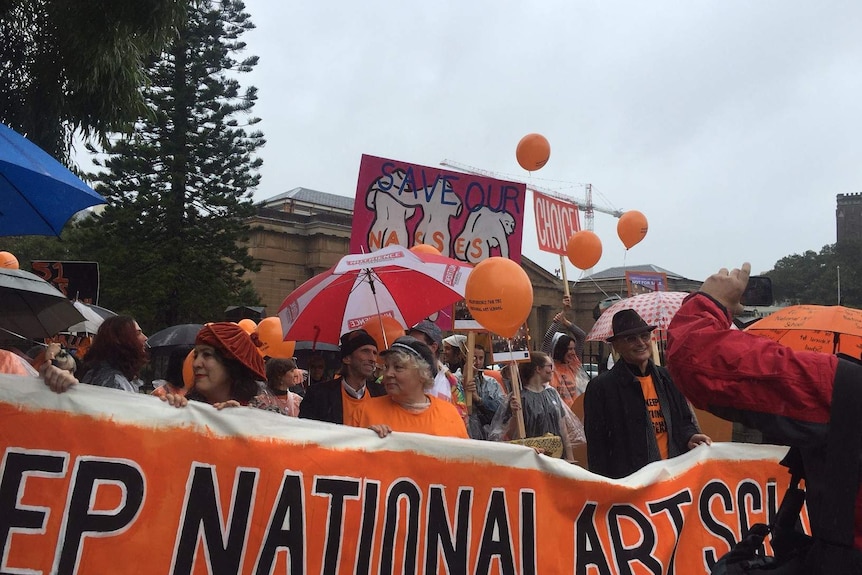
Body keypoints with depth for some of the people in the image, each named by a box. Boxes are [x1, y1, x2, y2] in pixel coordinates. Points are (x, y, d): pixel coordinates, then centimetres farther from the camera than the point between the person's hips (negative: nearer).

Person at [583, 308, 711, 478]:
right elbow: (596, 444, -5)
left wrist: (689, 437, -1)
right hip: (627, 479, -4)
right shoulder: (601, 387, -5)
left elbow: (684, 421, 21)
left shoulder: (668, 379, 10)